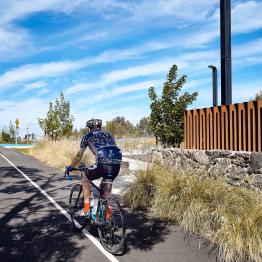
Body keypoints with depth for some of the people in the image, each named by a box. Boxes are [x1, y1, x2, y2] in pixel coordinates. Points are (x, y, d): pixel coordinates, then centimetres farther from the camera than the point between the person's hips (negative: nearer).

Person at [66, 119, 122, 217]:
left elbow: (79, 156, 27)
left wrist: (70, 167, 43)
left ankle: (86, 208, 20)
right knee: (106, 187, 24)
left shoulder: (88, 136, 21)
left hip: (102, 163, -4)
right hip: (116, 163, 4)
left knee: (85, 179, 22)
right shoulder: (108, 135, 31)